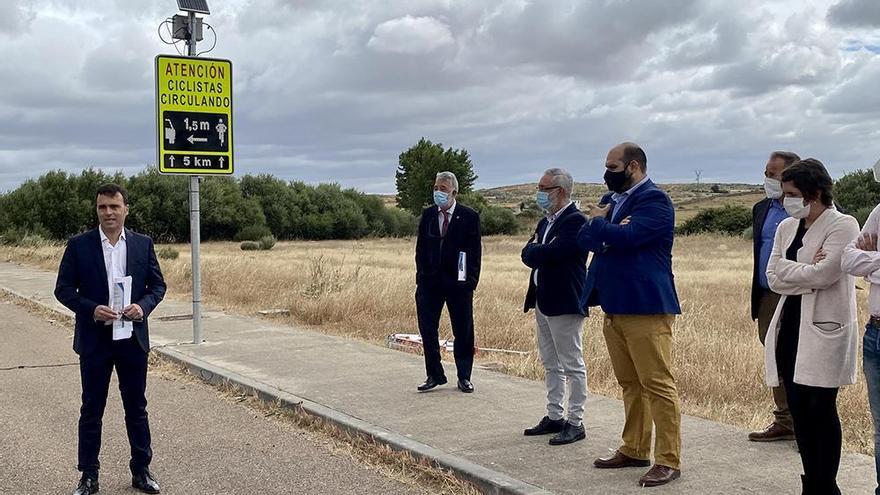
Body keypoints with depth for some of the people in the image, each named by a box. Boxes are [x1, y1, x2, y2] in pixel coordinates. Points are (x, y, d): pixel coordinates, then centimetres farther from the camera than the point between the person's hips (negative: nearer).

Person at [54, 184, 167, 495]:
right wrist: (91, 309, -18)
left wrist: (143, 306, -13)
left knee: (137, 408, 10)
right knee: (91, 410, 7)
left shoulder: (143, 244, 2)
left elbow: (158, 285, 6)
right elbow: (63, 289, -2)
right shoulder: (78, 245, -3)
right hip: (94, 340, -1)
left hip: (133, 338, 2)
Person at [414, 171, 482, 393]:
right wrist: (421, 276, 2)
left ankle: (464, 377, 17)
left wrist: (471, 281, -9)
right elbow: (421, 248, 10)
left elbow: (475, 251, -3)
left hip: (458, 283, -3)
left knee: (463, 333, 5)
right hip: (430, 281, 3)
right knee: (427, 330, 4)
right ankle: (435, 375, 16)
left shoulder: (469, 217, -3)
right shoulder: (427, 215, 8)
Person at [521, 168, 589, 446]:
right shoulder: (545, 222, 15)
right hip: (543, 302, 10)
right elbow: (527, 254, 8)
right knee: (551, 365, 16)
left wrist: (534, 251, -5)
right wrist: (539, 252, -12)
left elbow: (551, 253, -24)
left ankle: (576, 423, 6)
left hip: (564, 303, -10)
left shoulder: (575, 221, -15)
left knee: (572, 366, -1)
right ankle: (554, 417, 25)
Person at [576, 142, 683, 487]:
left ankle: (669, 460, 0)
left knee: (658, 384, -5)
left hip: (645, 306, -9)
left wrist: (599, 223, -4)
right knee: (629, 384, 15)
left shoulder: (653, 199, -10)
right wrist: (608, 232, -12)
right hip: (614, 306, 9)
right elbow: (584, 239, 8)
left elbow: (626, 237, -22)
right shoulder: (610, 199, 16)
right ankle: (634, 450, 25)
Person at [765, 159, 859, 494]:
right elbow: (773, 278, 3)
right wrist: (807, 271, -10)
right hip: (791, 327, 6)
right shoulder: (786, 227, 12)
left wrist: (787, 269, -6)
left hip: (824, 329, -6)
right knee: (799, 409, 9)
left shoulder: (842, 226, -8)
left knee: (821, 409, 0)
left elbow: (822, 275, -20)